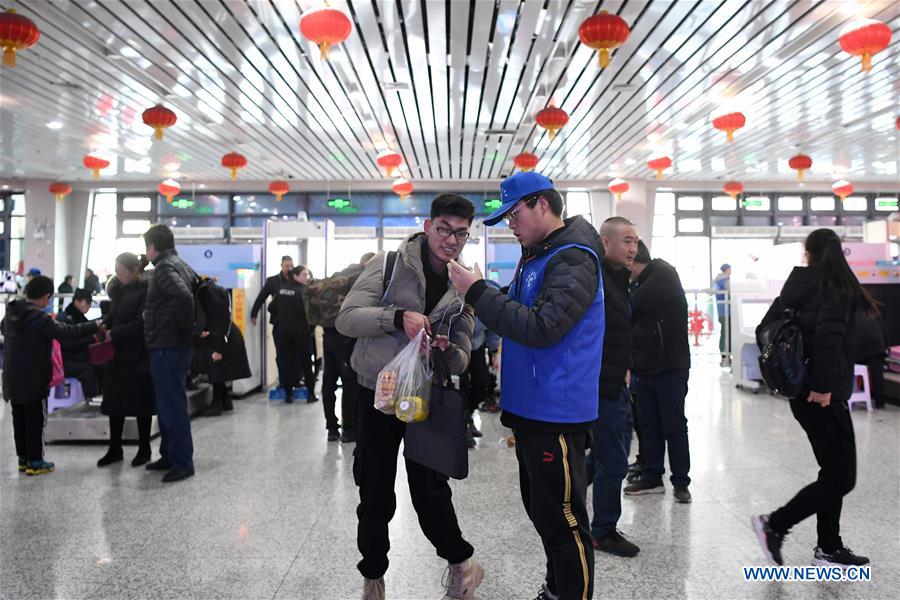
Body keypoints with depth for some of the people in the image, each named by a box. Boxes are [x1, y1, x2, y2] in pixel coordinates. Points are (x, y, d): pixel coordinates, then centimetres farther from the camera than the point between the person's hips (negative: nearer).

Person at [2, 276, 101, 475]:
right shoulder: (40, 318, -20)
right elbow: (68, 332, -21)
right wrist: (95, 326, -13)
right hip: (33, 380, -8)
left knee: (19, 419, 14)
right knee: (35, 420, 2)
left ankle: (23, 458, 23)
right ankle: (35, 462, 7)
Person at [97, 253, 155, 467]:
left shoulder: (147, 290, -14)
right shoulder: (119, 288, 8)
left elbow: (141, 324, -19)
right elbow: (113, 314, 17)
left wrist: (112, 334, -17)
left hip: (139, 355, -7)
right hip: (118, 353, 7)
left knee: (140, 401, 4)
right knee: (114, 399, 10)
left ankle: (144, 450, 18)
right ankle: (115, 449, 22)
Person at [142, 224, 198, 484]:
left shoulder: (165, 267, -13)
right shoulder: (181, 265, 15)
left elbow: (183, 296, -31)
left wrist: (185, 328, -18)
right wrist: (190, 328, 14)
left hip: (167, 347, -10)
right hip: (176, 345, 10)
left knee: (172, 405, -4)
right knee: (168, 404, 17)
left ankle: (182, 463, 3)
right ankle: (169, 456, 27)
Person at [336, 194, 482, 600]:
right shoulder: (388, 265, -6)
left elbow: (461, 362, 4)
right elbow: (346, 319, -15)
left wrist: (447, 351, -19)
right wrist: (398, 317, -29)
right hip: (377, 395, -1)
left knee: (430, 491, 0)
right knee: (375, 498, 8)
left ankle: (460, 562, 27)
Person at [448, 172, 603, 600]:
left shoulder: (573, 259, -17)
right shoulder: (535, 254, 13)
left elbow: (540, 328, -27)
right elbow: (519, 310, 22)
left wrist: (478, 293, -22)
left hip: (557, 415, -10)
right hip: (529, 408, 10)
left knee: (563, 520, 1)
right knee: (540, 508, 22)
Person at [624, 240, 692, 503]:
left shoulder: (664, 274, -9)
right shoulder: (640, 285, 16)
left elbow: (633, 307, -20)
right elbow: (634, 319, 12)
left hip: (670, 366, -8)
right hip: (645, 368, 8)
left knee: (674, 426, 1)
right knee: (649, 427, 12)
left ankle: (681, 482, 10)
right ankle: (652, 478, 21)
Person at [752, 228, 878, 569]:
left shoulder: (797, 288, 7)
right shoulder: (837, 288, -12)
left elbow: (764, 329, 7)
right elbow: (829, 336, -26)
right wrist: (823, 386, -21)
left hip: (800, 390, 7)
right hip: (823, 395, -7)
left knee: (833, 471, 17)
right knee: (841, 477, 1)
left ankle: (829, 549, 23)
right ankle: (775, 525, 1)